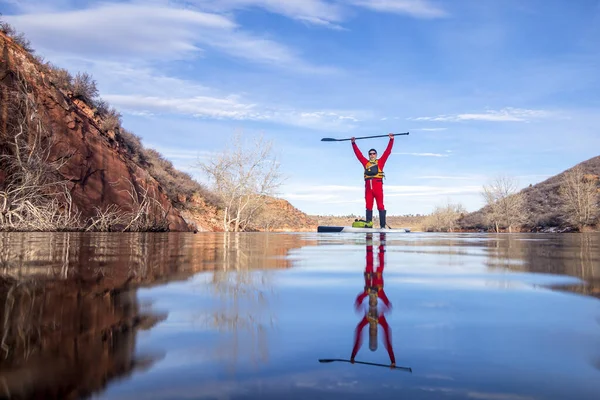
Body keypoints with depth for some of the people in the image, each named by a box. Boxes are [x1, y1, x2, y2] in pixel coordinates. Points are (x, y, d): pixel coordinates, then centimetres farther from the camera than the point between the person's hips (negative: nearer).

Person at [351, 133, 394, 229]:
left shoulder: (380, 162, 12)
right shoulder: (366, 163, 17)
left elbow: (387, 151, 8)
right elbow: (358, 153, 18)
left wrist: (391, 140, 4)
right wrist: (353, 143, 16)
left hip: (378, 187, -3)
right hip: (368, 187, 3)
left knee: (380, 206, -3)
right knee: (368, 207, 3)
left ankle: (383, 225, -5)